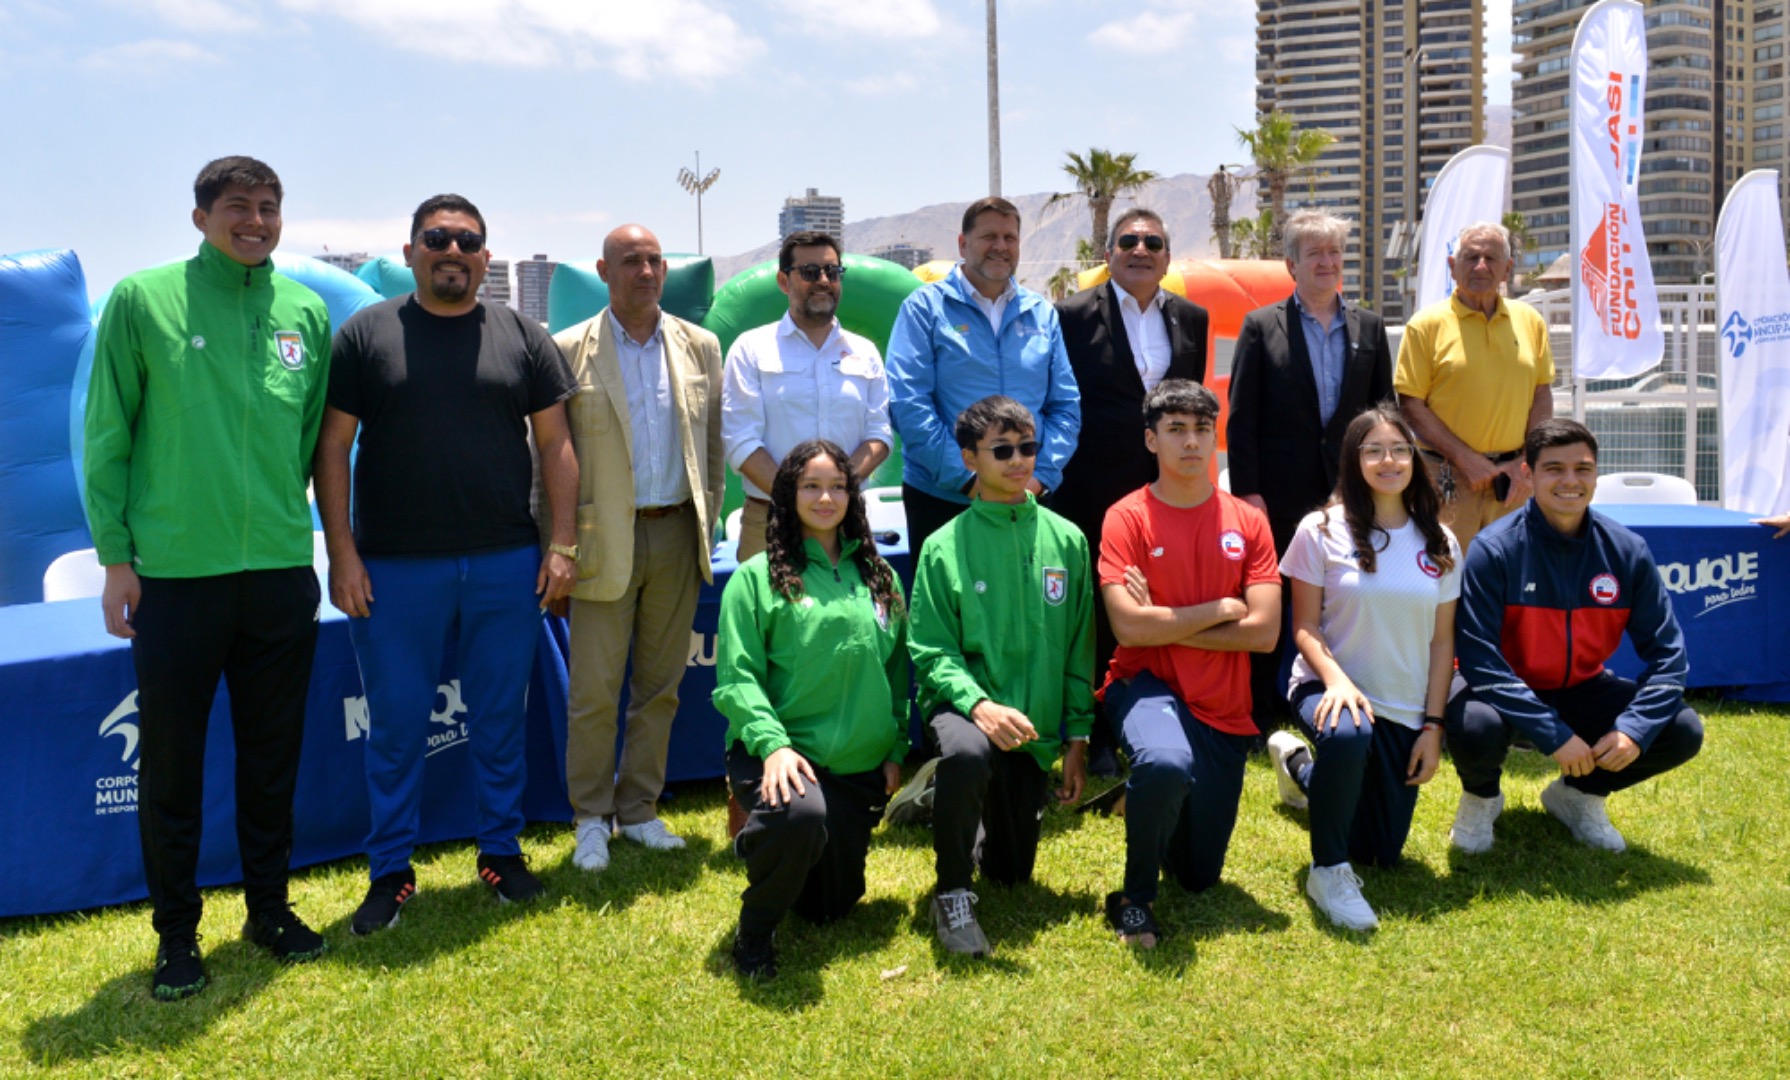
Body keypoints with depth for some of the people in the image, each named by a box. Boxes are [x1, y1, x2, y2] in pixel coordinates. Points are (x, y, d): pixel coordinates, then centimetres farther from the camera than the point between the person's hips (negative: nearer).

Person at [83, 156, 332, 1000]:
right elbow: (107, 437, -2)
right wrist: (115, 556, -5)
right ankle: (176, 932, 22)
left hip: (282, 572, 3)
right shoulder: (143, 301, -3)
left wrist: (299, 527, 8)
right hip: (174, 574, -3)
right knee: (171, 764, 7)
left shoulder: (306, 313, 6)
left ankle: (269, 908, 29)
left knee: (273, 757, 13)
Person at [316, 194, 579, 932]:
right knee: (395, 724, 7)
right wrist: (342, 553, -6)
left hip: (506, 566, 1)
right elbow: (333, 447, 1)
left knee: (501, 716, 11)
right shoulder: (366, 334, 3)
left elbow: (555, 442, 6)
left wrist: (562, 544, -1)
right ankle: (390, 871, 21)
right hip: (394, 569, -1)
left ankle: (501, 851, 26)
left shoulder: (523, 337, 7)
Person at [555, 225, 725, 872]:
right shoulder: (569, 351, -2)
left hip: (677, 535, 3)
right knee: (595, 692, 0)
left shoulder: (700, 347, 8)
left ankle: (639, 810, 24)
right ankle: (592, 818, 17)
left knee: (660, 686, 11)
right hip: (605, 541, -3)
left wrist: (705, 522, 8)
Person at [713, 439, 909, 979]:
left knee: (832, 905, 9)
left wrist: (896, 748, 8)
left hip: (860, 765, 5)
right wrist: (772, 743, -23)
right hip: (783, 753, -5)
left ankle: (768, 846, 42)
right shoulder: (757, 577, -3)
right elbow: (736, 677, -10)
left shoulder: (878, 576, 11)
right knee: (801, 816, -39)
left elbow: (898, 670, 15)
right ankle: (754, 930, -9)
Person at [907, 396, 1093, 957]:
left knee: (1012, 872, 8)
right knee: (966, 754, -40)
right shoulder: (945, 546, -6)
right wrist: (979, 705, -28)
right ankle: (952, 894, -15)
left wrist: (1077, 737, 4)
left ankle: (958, 805, 42)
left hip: (1034, 726, 4)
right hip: (963, 705, -3)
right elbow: (932, 652, -10)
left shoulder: (1066, 540, 2)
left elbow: (1080, 647, 6)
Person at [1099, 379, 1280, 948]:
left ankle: (1155, 802, 42)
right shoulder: (1127, 517, -7)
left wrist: (1165, 624, -13)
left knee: (1201, 876, 9)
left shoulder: (1246, 520, 1)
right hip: (1147, 686, -4)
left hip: (1223, 709, 4)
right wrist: (1221, 609, -10)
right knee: (1166, 763, -40)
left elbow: (1264, 631, -9)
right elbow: (1130, 627, -19)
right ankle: (1135, 897, -14)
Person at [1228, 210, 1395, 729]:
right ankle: (1260, 713, 13)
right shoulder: (1262, 326, 2)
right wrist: (1246, 490, -9)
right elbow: (1241, 417, -2)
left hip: (1350, 491, 3)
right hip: (1280, 493, -2)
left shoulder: (1369, 327, 11)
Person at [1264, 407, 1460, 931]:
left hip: (1406, 709, 4)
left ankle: (1301, 766, 34)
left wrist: (1432, 726, -1)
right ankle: (1328, 870, -18)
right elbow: (1305, 627, -7)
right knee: (1347, 734, -42)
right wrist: (1336, 678, -25)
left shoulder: (1439, 544, 2)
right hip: (1332, 688, -4)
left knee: (1382, 853, 5)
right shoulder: (1322, 530, -7)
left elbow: (1442, 642, 4)